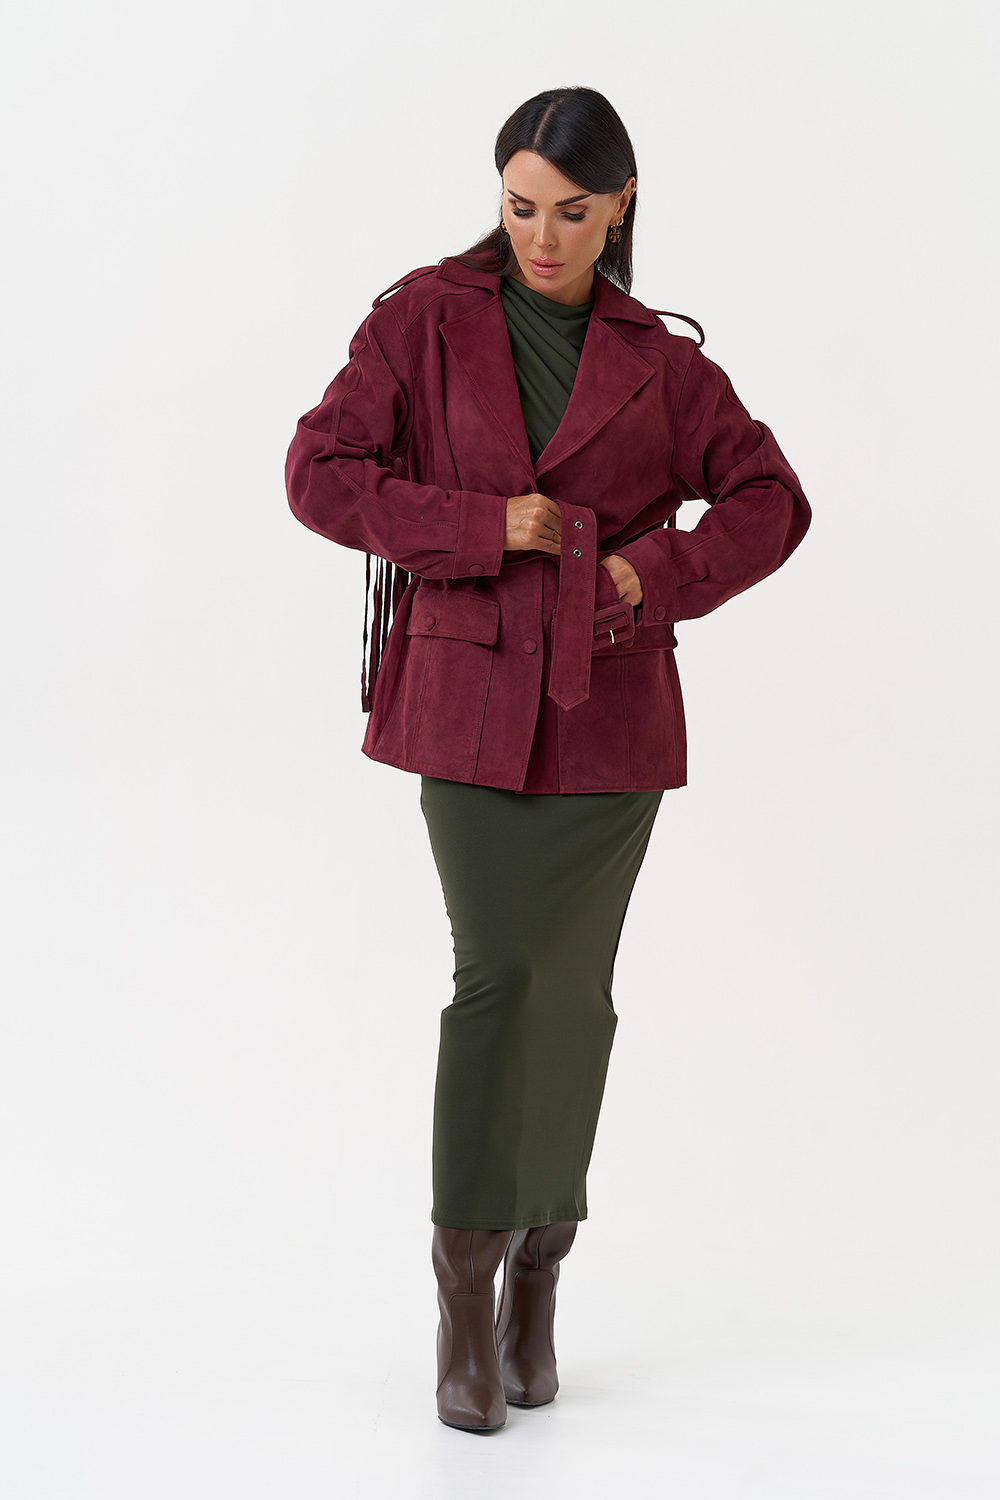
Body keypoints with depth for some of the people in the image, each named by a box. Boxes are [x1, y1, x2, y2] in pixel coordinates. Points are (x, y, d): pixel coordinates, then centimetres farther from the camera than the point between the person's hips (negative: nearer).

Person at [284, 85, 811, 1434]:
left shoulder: (657, 359, 6)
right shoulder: (427, 319, 1)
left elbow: (771, 500, 7)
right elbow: (320, 471, -6)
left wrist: (658, 575, -9)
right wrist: (486, 527, -13)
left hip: (608, 708, 2)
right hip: (468, 699, -2)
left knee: (571, 988, 6)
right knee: (499, 973, -8)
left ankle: (540, 1270, 22)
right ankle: (466, 1287, 4)